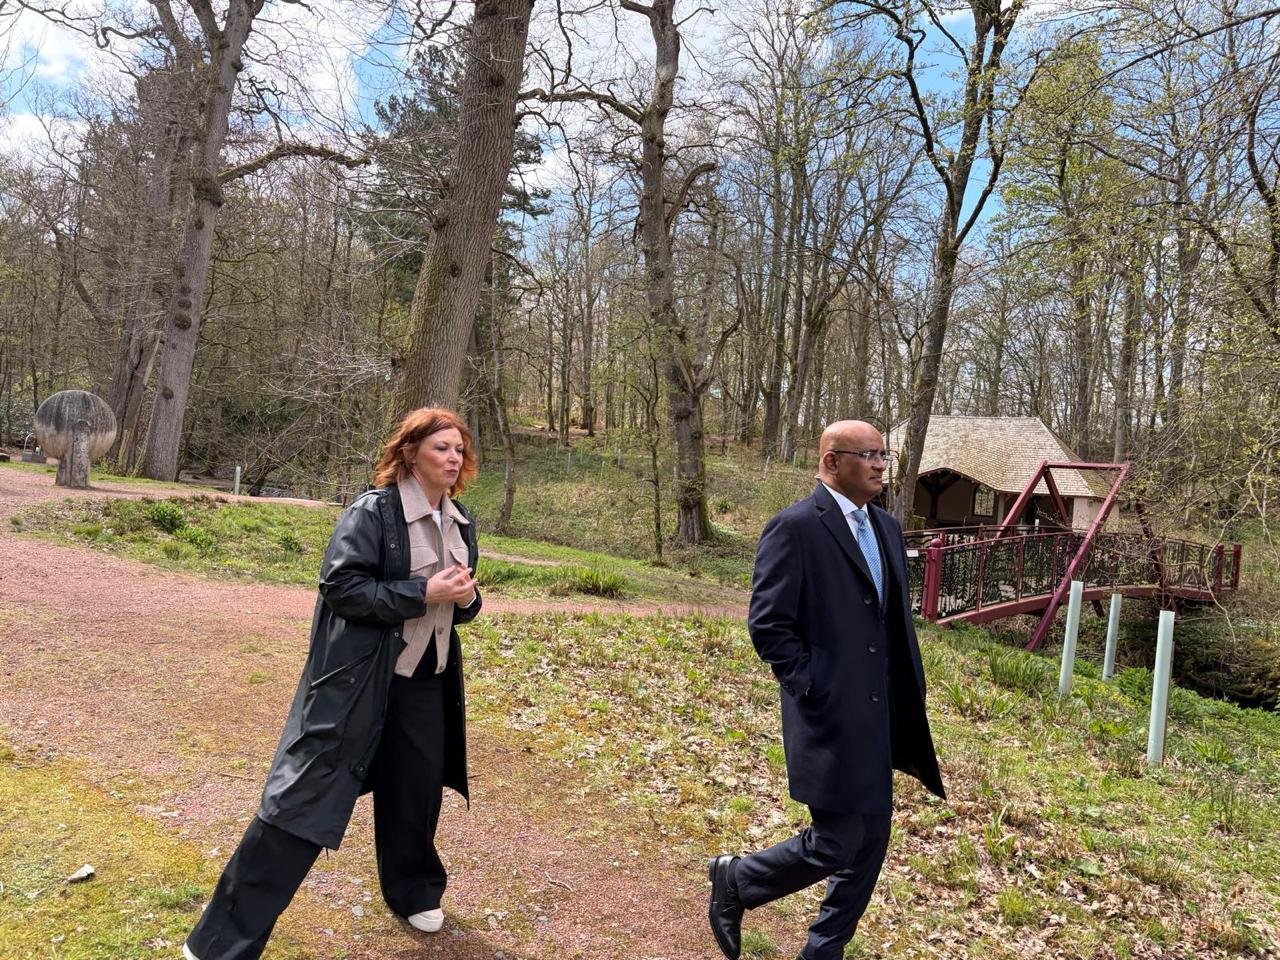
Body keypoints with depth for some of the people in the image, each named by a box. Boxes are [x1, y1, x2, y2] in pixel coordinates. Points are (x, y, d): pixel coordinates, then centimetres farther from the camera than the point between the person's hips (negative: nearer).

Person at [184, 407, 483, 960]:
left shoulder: (461, 523, 8)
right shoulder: (373, 511, -14)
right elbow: (341, 587, -20)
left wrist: (467, 598, -6)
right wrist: (421, 593, -24)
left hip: (426, 680, 7)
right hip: (358, 679, -7)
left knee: (417, 789, 17)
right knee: (305, 796, -4)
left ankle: (413, 893, 44)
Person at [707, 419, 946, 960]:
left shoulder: (887, 528, 11)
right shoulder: (795, 527, -14)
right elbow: (767, 624, -16)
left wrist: (908, 694, 11)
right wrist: (812, 691, -16)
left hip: (879, 716, 8)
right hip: (830, 715, -8)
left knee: (869, 841, 14)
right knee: (834, 846, -1)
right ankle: (734, 880, 24)